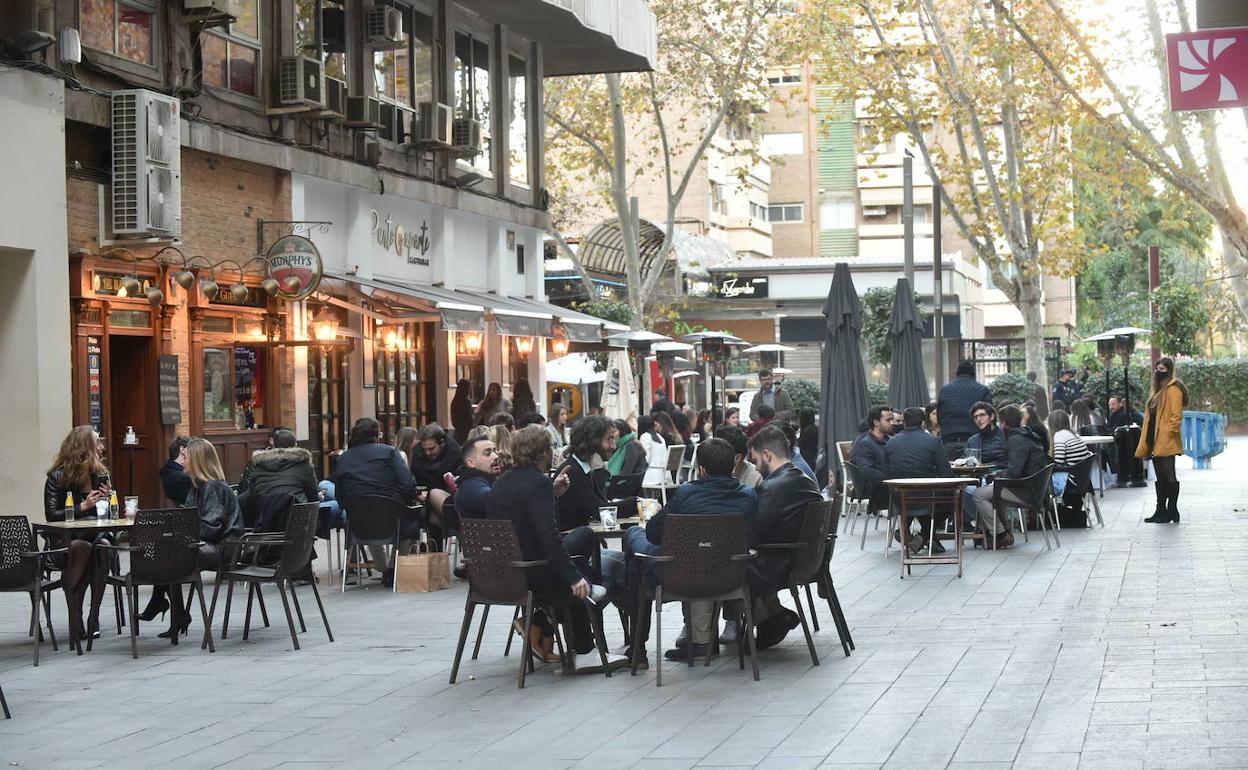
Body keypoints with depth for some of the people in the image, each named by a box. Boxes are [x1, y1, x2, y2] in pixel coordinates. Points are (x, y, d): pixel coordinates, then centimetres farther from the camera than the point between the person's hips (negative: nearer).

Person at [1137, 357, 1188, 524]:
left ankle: (1172, 512, -1)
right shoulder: (1156, 389, 19)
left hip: (1166, 442, -9)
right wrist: (1146, 442, 17)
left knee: (1169, 477, -5)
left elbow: (1176, 416, -15)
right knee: (1160, 477, 13)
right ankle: (1160, 511, 18)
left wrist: (1169, 433, -19)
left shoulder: (1173, 390, -9)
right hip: (1154, 441, 9)